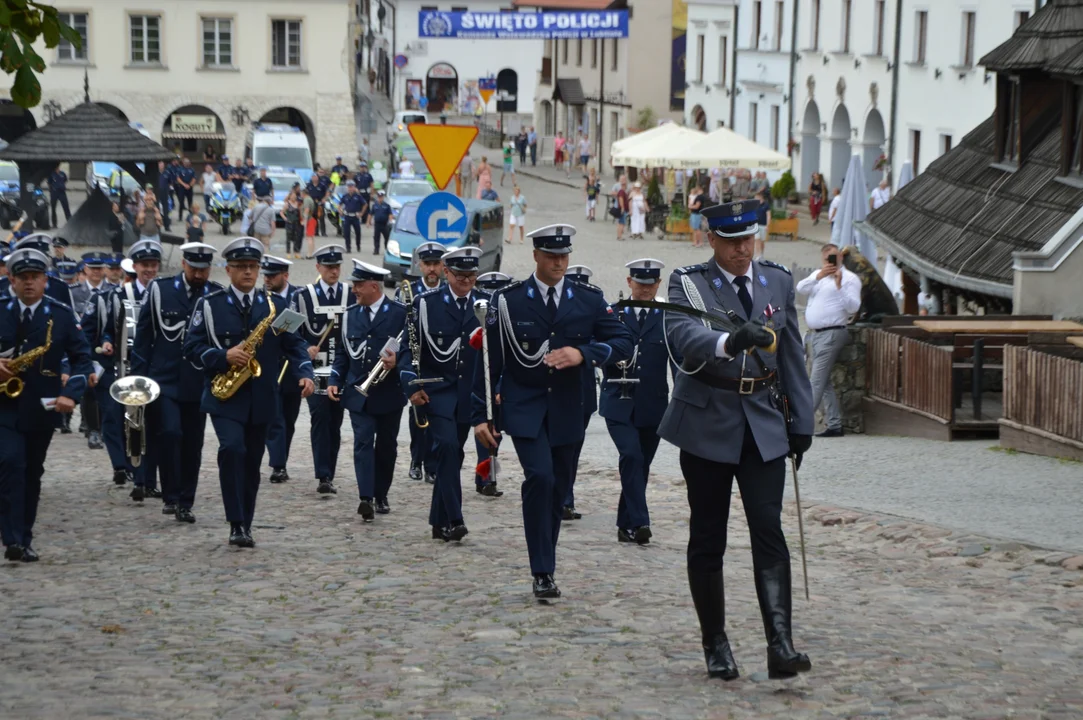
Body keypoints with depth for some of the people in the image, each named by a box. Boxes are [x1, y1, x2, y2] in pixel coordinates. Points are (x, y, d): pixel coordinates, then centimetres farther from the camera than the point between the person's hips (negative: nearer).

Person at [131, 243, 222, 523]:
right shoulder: (160, 290, 0)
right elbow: (143, 334, 2)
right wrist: (138, 377, -2)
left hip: (199, 384, 2)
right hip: (164, 380, -2)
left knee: (192, 444, 5)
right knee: (169, 433, -16)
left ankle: (186, 503, 15)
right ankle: (171, 495, -3)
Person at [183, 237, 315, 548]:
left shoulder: (275, 305, 7)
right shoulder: (209, 305, 1)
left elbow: (293, 343, 6)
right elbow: (192, 347, -2)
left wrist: (305, 373, -11)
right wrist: (224, 356, -18)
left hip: (261, 399, 3)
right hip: (225, 396, -3)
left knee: (252, 461, 8)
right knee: (232, 449, -22)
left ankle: (245, 526, 20)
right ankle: (236, 524, -18)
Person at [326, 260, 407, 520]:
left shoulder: (400, 313, -4)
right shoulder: (350, 315, 9)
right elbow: (343, 352, 12)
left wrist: (397, 360, -23)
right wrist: (335, 381, 2)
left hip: (389, 394, -2)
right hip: (358, 393, 2)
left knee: (386, 446, 9)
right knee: (363, 443, -10)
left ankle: (381, 496, 23)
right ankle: (366, 499, -20)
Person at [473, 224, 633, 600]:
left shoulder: (589, 300, 3)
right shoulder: (508, 300, -3)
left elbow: (623, 342, -1)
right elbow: (489, 359, -1)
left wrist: (583, 353, -19)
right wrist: (480, 414, -4)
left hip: (566, 410, 3)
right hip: (523, 408, -3)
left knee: (558, 488, 9)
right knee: (539, 477, -19)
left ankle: (546, 567, 23)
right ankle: (543, 572, -13)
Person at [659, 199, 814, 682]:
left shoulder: (778, 282, 8)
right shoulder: (687, 284, -5)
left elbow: (792, 358, 13)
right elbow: (681, 334, -28)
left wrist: (801, 423, 11)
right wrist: (729, 341, -46)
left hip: (764, 425, 2)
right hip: (707, 425, -2)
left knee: (769, 531, -10)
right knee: (708, 538, 5)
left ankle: (780, 646, -18)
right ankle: (715, 645, 17)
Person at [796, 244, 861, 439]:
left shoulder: (850, 278, -1)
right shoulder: (818, 275, 19)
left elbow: (853, 307, -12)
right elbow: (801, 288, 1)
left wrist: (839, 285, -20)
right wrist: (819, 276, -13)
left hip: (832, 334, -8)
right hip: (814, 333, 8)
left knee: (817, 382, -12)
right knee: (825, 382, 8)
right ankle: (834, 425, 11)